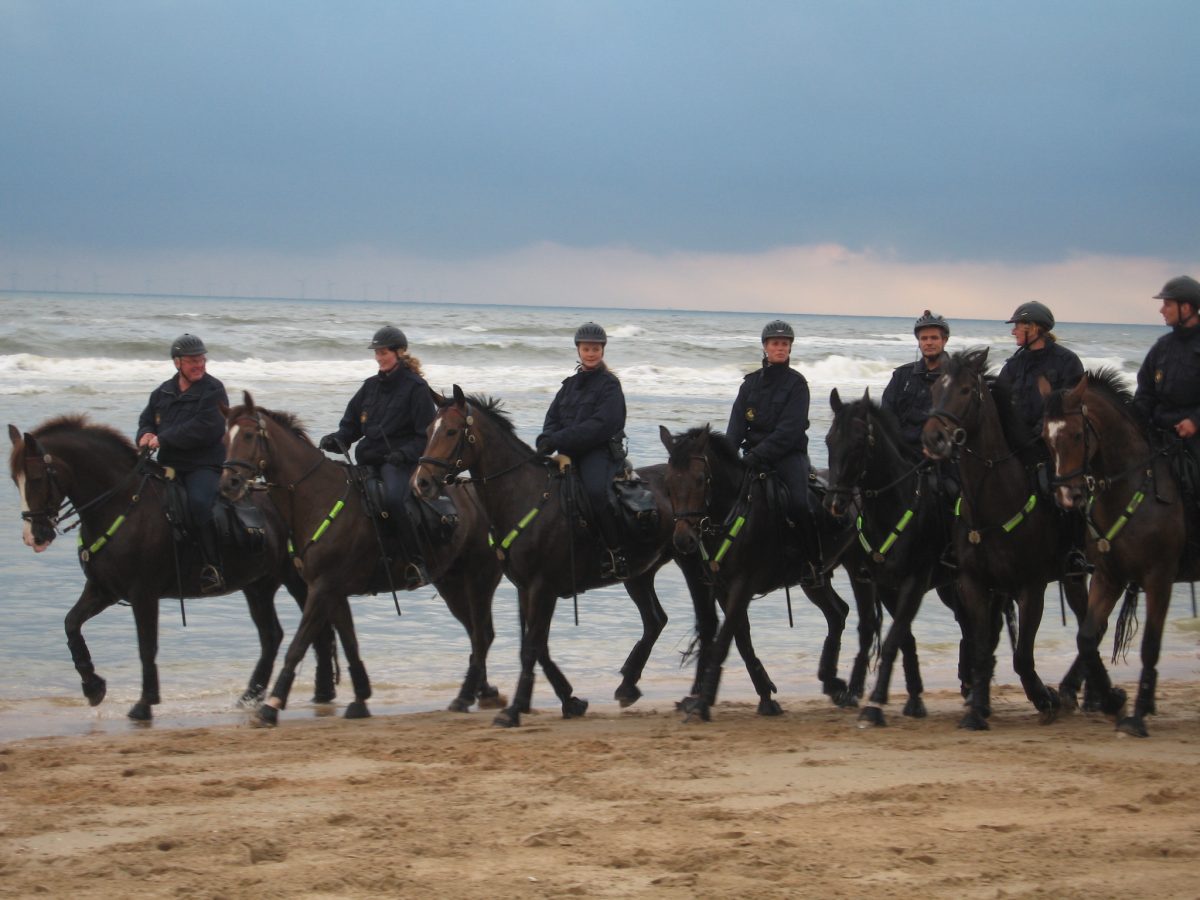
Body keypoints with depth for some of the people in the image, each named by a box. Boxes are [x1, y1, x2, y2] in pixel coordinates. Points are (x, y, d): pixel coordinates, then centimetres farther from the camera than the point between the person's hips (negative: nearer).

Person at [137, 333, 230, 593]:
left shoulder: (213, 391, -3)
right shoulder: (163, 392, 16)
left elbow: (205, 429, -16)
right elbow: (146, 419, 27)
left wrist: (163, 439, -18)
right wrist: (146, 434, 1)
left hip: (204, 466, -7)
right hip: (168, 466, 7)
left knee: (199, 502, -33)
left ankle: (211, 567, -30)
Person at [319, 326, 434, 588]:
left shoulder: (415, 387, -2)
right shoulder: (371, 386, 17)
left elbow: (426, 436, -4)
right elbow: (352, 424, 19)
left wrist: (405, 453, -20)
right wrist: (336, 439, -1)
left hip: (399, 460, -7)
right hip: (368, 459, 7)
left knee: (392, 499, -32)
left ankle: (417, 564, -29)